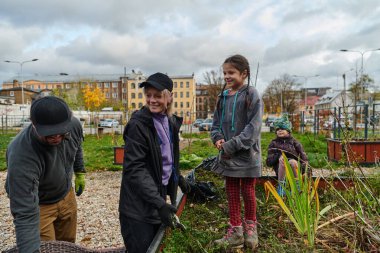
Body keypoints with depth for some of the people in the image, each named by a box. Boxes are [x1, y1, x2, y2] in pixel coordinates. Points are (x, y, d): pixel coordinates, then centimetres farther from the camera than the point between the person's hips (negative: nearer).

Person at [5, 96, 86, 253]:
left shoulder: (74, 125, -24)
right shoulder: (22, 157, -39)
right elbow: (26, 214, -38)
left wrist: (79, 172, 11)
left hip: (67, 196, 5)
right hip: (38, 205, -4)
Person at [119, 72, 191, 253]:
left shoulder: (170, 122, 4)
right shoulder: (138, 124, -19)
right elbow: (134, 169, -22)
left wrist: (178, 178, 18)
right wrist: (158, 202, -25)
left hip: (159, 197, 7)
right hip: (139, 207, -7)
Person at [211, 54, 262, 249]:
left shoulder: (251, 95, -10)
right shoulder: (223, 96, 8)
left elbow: (253, 127, -16)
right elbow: (216, 122, 12)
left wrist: (231, 146, -20)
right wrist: (218, 139, -8)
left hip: (247, 155, -5)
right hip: (228, 155, 5)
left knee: (247, 191, 11)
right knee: (232, 193, 12)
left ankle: (250, 226, 34)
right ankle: (235, 231, 27)